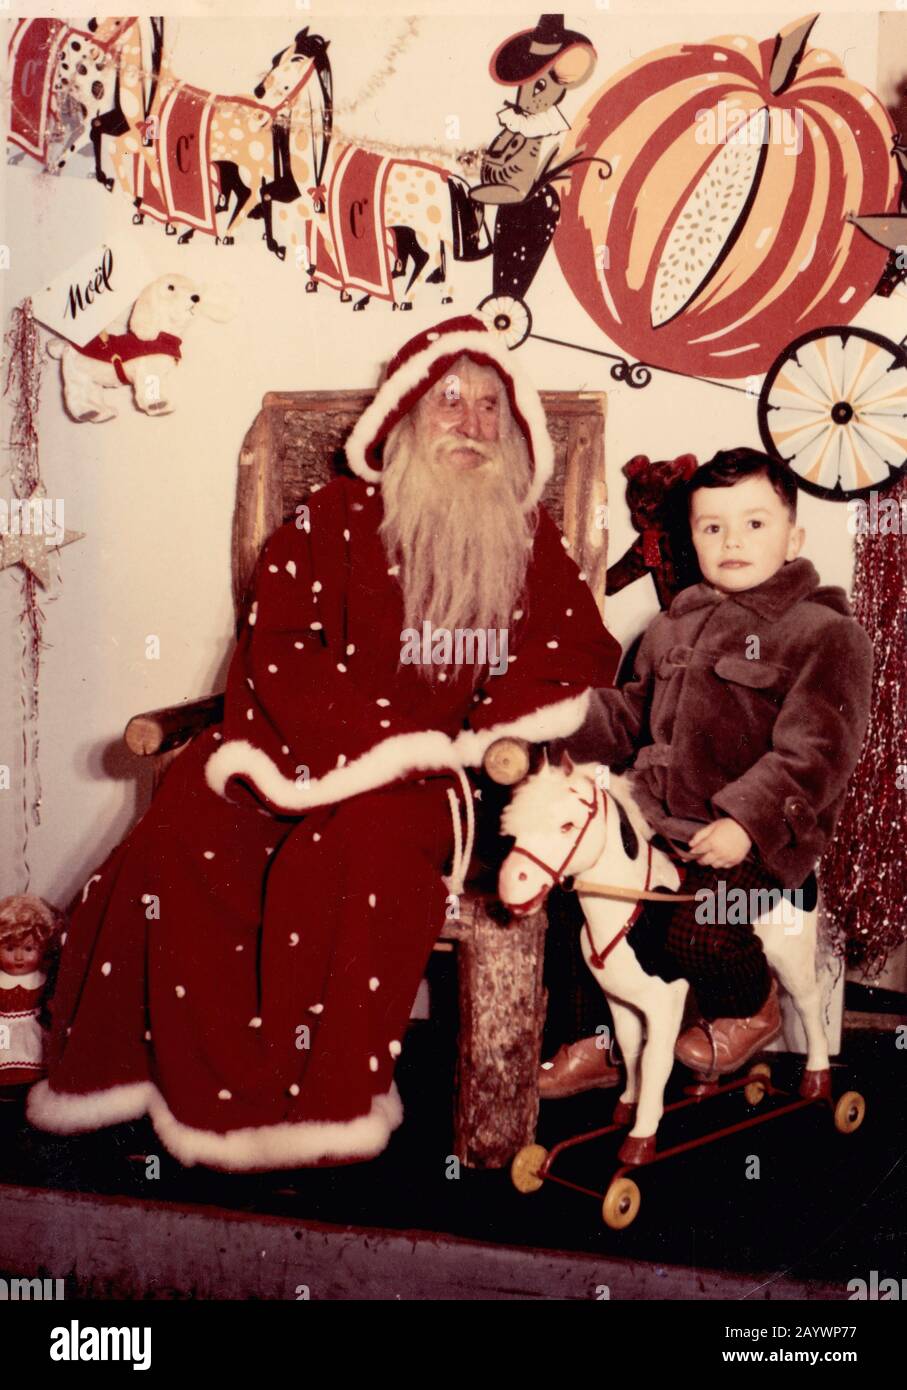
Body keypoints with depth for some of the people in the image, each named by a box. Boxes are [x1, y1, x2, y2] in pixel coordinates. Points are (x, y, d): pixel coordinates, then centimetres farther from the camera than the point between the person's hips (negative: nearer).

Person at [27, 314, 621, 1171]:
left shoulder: (530, 540, 15)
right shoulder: (338, 519, 9)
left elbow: (582, 655, 8)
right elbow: (276, 646, -1)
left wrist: (486, 730, -8)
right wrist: (391, 732, -13)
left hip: (427, 775, 0)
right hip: (304, 747, 1)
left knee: (368, 843, -34)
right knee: (189, 831, -26)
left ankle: (327, 1098, -21)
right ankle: (217, 1091, -14)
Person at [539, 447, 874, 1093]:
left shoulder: (826, 633, -7)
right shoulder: (675, 626, 15)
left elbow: (812, 754, -15)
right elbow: (631, 715, 23)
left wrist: (747, 822, -26)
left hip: (761, 835, -7)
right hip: (661, 820, 7)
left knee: (696, 928, -25)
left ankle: (752, 1009, 13)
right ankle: (612, 1039, 20)